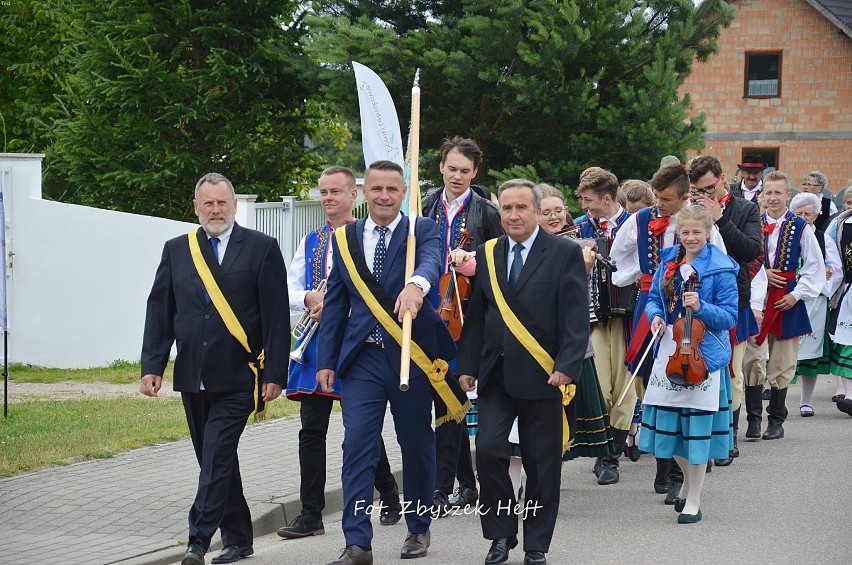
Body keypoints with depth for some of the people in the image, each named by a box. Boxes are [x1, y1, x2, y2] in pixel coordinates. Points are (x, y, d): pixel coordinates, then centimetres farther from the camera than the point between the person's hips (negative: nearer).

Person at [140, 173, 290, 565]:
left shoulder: (261, 248, 0)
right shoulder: (176, 250, 11)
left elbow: (276, 316, -3)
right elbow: (159, 311, 10)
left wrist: (274, 373, -9)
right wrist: (152, 366, 0)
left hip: (237, 378, -5)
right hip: (192, 377, 5)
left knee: (217, 457, -13)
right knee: (214, 459, 11)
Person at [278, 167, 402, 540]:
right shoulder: (311, 241, 15)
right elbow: (289, 289, 13)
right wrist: (309, 298, -9)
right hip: (316, 342, 5)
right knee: (311, 431, 0)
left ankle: (390, 499, 25)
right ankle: (311, 516, 3)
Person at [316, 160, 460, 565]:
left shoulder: (423, 230, -1)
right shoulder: (344, 239, 9)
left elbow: (432, 261, -24)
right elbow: (335, 303, 10)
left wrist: (417, 284, -47)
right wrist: (327, 361, 5)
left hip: (412, 354, -2)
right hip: (362, 358, 2)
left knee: (416, 444, 10)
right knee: (357, 448, -7)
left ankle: (418, 528, 28)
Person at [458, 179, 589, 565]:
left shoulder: (565, 254, -3)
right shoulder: (487, 255, 10)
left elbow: (576, 316, -7)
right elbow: (476, 314, 12)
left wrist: (566, 366, -16)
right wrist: (468, 365, 6)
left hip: (541, 374, -3)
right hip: (495, 373, 3)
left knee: (541, 461, 3)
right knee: (488, 450, -8)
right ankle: (501, 534, 8)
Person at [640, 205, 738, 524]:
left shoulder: (721, 270, -9)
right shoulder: (670, 263, 7)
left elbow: (729, 317, -10)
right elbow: (654, 299, 15)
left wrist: (700, 307, -25)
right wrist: (655, 316, -6)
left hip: (702, 355, -5)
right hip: (669, 353, 5)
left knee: (697, 425, 0)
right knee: (668, 422, 11)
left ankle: (693, 501, 10)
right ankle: (688, 479, 36)